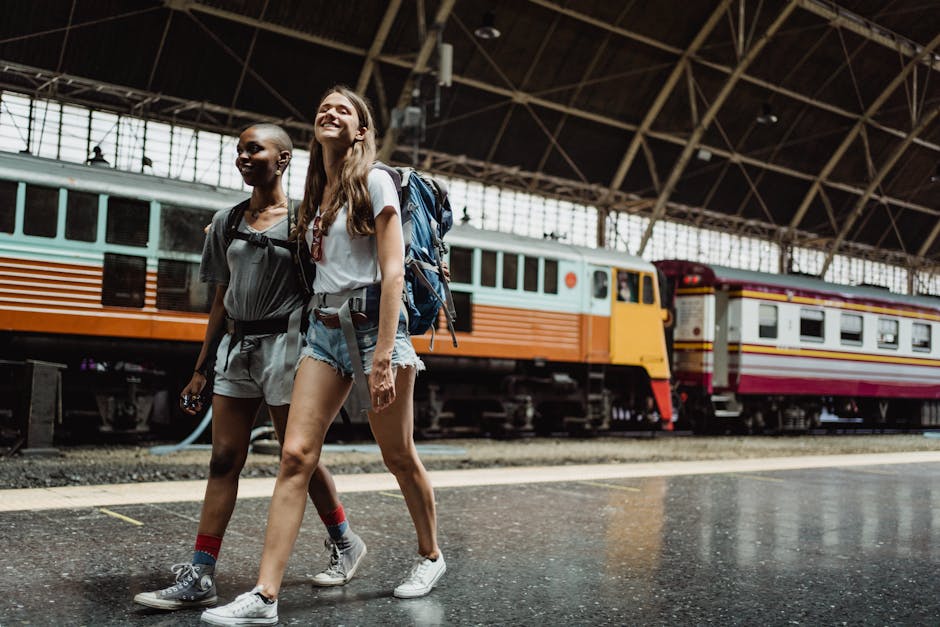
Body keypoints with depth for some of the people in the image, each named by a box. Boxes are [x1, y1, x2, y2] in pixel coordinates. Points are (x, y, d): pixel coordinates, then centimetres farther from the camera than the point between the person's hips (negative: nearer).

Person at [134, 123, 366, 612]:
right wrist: (200, 369, 13)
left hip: (282, 342, -5)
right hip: (235, 346, 5)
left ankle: (344, 543, 26)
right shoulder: (226, 221, 12)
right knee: (223, 460, 1)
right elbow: (221, 300, 15)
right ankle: (199, 577, 3)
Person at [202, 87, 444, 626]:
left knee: (399, 456, 6)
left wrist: (384, 355, -20)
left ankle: (431, 555, 30)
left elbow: (392, 272, -12)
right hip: (325, 328, 6)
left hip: (371, 321, -6)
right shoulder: (319, 195, 17)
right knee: (296, 455, -6)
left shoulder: (373, 181, -4)